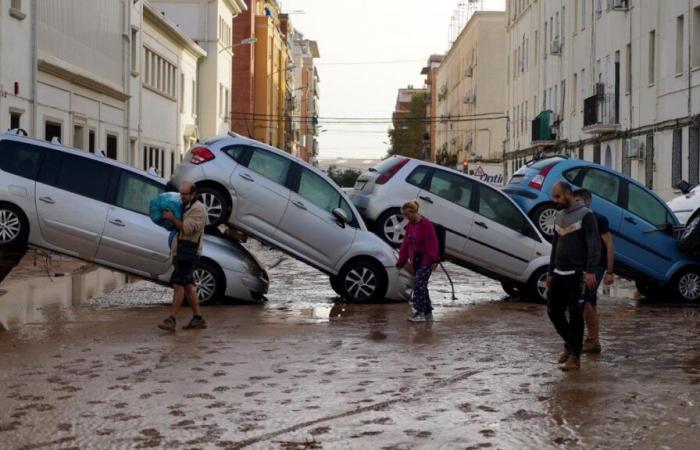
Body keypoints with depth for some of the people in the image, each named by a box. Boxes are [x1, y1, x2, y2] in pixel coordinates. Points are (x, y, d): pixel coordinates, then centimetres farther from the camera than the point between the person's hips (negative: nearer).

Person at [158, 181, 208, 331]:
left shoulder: (198, 209, -10)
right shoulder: (184, 207, 21)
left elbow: (187, 228, -20)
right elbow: (177, 227, 26)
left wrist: (172, 218, -19)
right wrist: (168, 218, 10)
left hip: (188, 252, -10)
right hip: (180, 251, 10)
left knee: (178, 284, -13)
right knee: (188, 285, 10)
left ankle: (171, 320, -15)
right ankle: (198, 318, 15)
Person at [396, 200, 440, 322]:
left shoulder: (426, 224, -13)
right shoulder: (410, 225, 12)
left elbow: (432, 243, -16)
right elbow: (406, 244, 17)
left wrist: (434, 260, -21)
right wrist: (401, 262, 17)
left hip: (425, 261, -8)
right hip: (415, 261, 8)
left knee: (419, 285, -14)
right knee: (421, 286, 10)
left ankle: (420, 313, -13)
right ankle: (428, 312, 18)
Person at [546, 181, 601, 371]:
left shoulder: (585, 215, -7)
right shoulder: (558, 217, 16)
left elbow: (594, 245, -13)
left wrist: (590, 271, -20)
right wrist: (550, 273, 19)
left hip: (577, 275, -7)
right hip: (559, 274, 7)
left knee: (575, 315, -3)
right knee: (553, 311, 7)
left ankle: (575, 356, 3)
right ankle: (570, 343, 27)